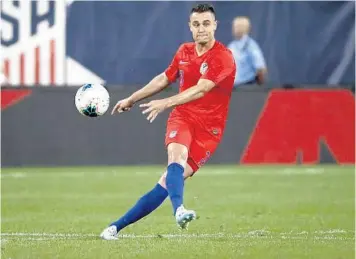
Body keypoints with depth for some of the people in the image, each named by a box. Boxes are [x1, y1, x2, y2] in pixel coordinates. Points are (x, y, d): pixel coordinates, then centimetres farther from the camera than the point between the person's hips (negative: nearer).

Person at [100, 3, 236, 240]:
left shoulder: (223, 58, -11)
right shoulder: (184, 52, 8)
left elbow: (201, 89, -24)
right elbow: (164, 79, 25)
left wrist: (165, 103, -35)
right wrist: (131, 100, 31)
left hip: (208, 129, -3)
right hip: (182, 117, 3)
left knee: (168, 182, -10)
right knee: (177, 156, -31)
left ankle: (116, 227, -3)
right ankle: (179, 210, -58)